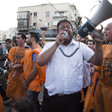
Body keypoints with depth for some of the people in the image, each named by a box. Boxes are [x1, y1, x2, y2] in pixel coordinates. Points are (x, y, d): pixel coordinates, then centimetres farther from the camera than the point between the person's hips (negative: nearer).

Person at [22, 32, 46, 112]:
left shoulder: (35, 52, -20)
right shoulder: (32, 50, 10)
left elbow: (34, 70, -23)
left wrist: (26, 83, -14)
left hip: (33, 83, -9)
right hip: (33, 83, 9)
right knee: (35, 102, 22)